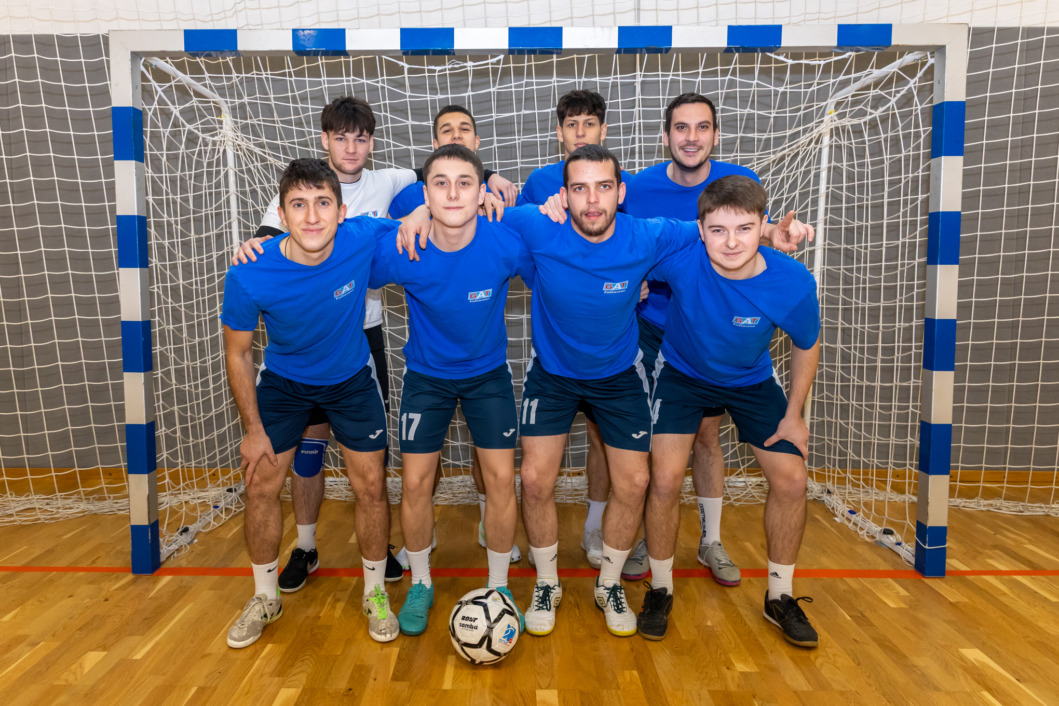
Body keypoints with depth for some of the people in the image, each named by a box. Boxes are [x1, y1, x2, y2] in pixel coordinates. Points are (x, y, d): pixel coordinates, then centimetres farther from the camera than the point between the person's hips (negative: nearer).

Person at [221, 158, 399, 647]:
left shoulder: (363, 240, -28)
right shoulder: (249, 275, -28)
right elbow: (238, 353, -12)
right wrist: (254, 428, -8)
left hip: (352, 380, 0)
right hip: (283, 382, 0)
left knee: (371, 486, 1)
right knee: (260, 488, 3)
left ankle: (375, 593, 26)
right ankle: (266, 597, 30)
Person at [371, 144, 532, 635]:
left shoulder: (507, 243, -25)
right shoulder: (400, 251, -24)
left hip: (488, 372, 0)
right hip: (426, 374, 0)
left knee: (501, 478, -2)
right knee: (415, 482, 1)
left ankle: (499, 587, 22)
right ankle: (420, 584, 28)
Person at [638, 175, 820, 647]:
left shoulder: (794, 283, -27)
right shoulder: (679, 259, -31)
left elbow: (806, 345, -7)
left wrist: (794, 415, -3)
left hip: (753, 382, 2)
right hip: (682, 374, -1)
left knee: (791, 480, -3)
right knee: (665, 479, -13)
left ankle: (780, 597, 22)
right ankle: (660, 590, 12)